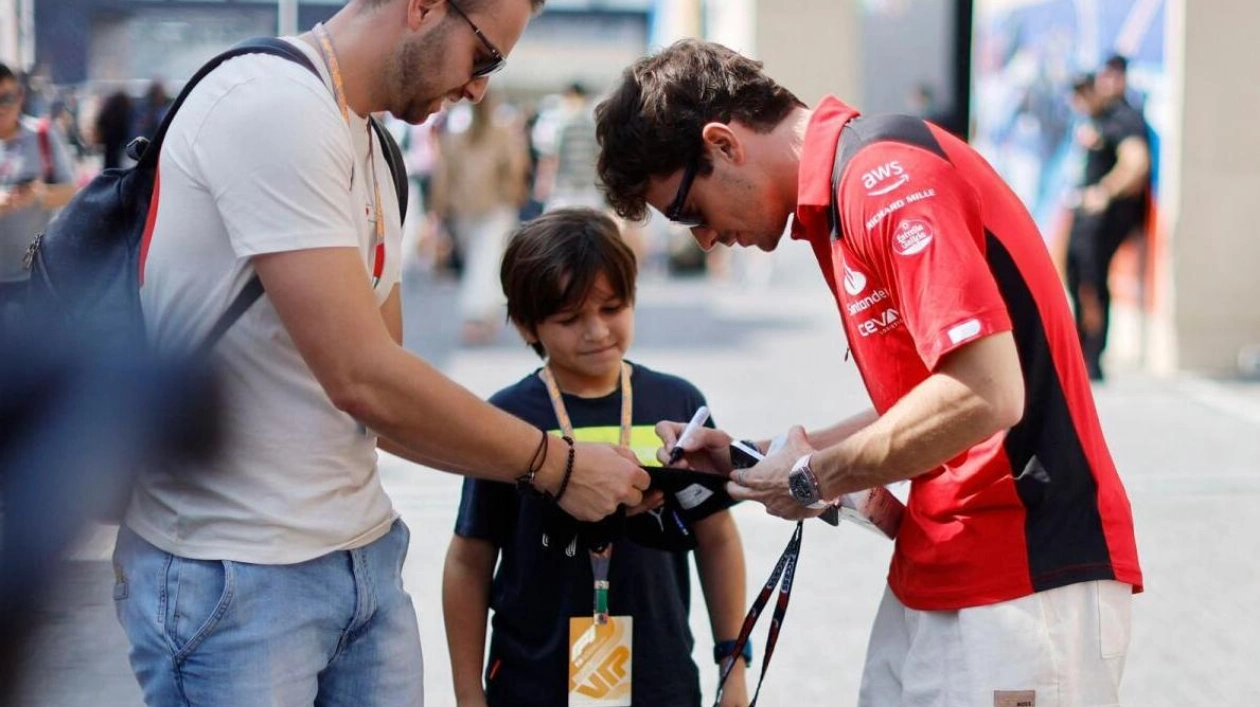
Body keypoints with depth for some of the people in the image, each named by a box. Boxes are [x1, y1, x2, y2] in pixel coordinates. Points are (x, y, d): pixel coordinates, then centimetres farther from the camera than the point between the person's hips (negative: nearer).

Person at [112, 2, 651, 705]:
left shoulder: (370, 148, 13)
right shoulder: (274, 103, -17)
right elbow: (360, 380, -22)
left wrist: (579, 463, 4)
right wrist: (555, 465, -10)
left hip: (365, 557, 8)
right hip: (235, 574, -8)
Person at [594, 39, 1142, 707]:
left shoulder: (886, 171, -16)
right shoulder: (834, 198, 13)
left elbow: (985, 394, -24)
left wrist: (816, 477, -11)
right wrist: (760, 459, 10)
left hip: (1023, 583, -9)